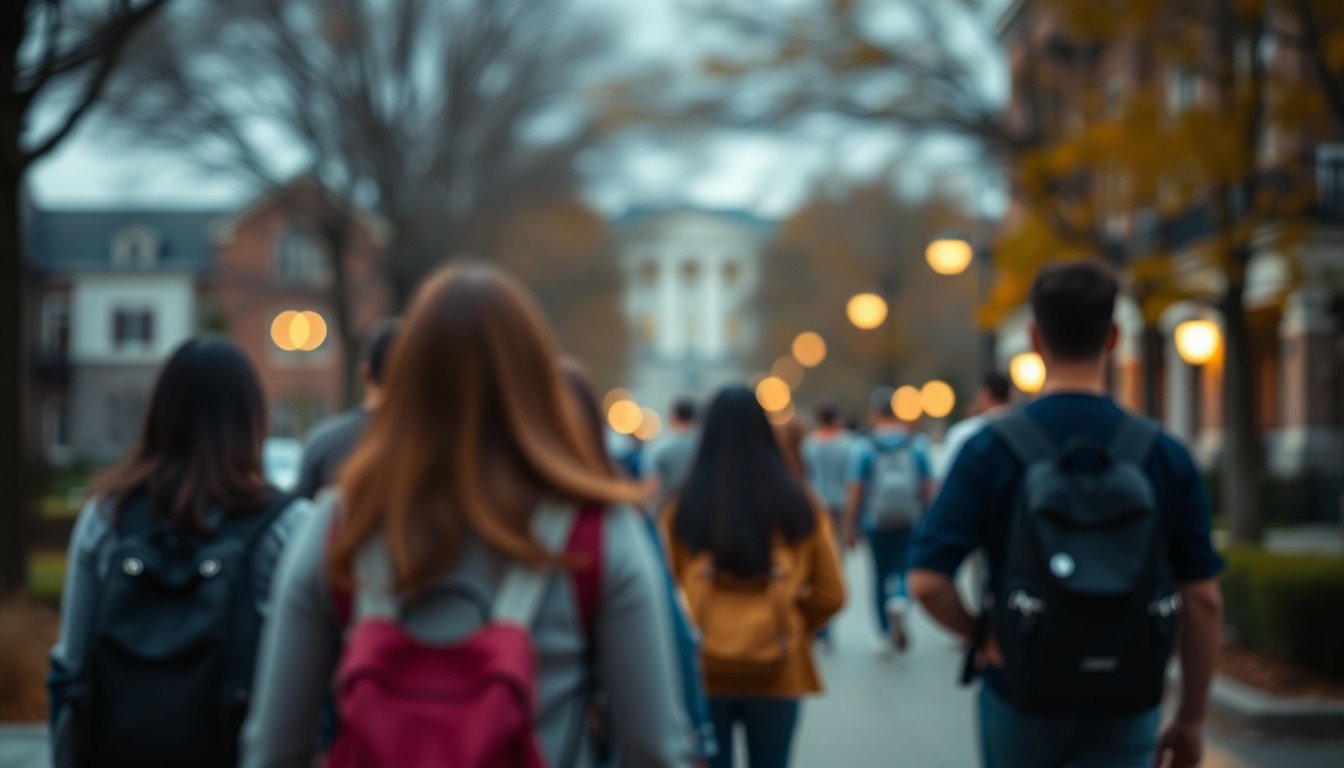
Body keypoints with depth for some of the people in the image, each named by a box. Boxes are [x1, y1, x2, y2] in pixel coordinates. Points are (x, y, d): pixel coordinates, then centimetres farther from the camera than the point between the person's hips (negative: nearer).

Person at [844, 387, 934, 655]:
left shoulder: (863, 447, -7)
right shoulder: (918, 444, -1)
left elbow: (854, 493, -9)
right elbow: (929, 487, 1)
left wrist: (850, 528, 0)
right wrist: (927, 521, 16)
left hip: (876, 523, -1)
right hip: (911, 523, 1)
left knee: (881, 576, 11)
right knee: (904, 570, 7)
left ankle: (889, 634, 16)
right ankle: (900, 603, -25)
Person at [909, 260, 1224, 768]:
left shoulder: (992, 450, -9)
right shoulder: (1164, 455, -5)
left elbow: (927, 582, -16)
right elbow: (1203, 600, -3)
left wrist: (982, 636, 3)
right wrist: (1190, 719, 7)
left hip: (1022, 696, 0)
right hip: (1125, 709, 0)